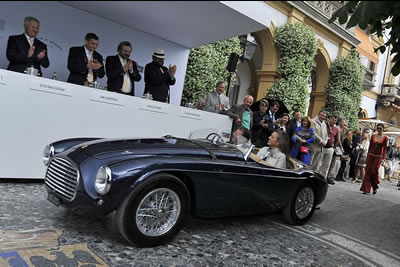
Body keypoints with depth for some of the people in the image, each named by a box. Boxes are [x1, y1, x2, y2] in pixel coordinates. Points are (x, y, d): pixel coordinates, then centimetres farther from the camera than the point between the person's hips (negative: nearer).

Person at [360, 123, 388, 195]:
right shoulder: (373, 136, 8)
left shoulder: (385, 138, -1)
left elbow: (384, 148, -2)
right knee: (368, 171, -2)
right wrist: (367, 155, 8)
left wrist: (383, 157, -8)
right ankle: (366, 189, 0)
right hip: (370, 155, 3)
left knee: (374, 171, -8)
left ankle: (375, 187, 16)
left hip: (378, 156, -3)